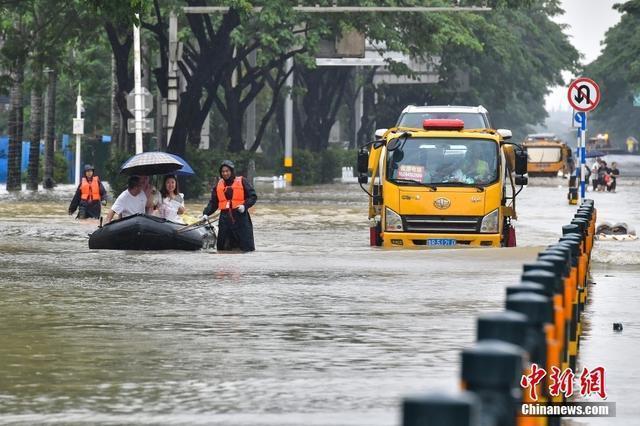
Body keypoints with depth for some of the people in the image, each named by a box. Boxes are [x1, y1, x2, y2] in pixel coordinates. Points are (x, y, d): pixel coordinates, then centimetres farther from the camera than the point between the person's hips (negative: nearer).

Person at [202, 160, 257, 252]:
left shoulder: (242, 181, 4)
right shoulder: (218, 185, 16)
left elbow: (253, 196, 2)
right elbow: (213, 203, 14)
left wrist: (245, 206, -14)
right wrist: (206, 213, -1)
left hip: (240, 217, -4)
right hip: (225, 218, 4)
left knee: (246, 247, -6)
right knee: (223, 247, 4)